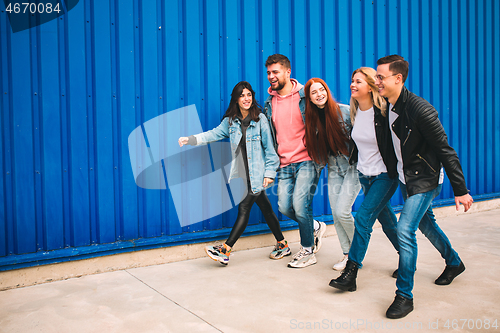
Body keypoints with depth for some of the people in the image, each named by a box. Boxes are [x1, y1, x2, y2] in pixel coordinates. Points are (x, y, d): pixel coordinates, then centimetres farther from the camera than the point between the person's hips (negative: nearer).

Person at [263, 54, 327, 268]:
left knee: (300, 204, -11)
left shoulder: (305, 96, -5)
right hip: (285, 164, 6)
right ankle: (315, 227, 29)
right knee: (284, 206, 0)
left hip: (307, 160, -5)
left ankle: (308, 252, 10)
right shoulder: (269, 103, 10)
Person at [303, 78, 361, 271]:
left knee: (342, 211, -12)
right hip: (333, 169, 5)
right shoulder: (312, 118, 2)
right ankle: (348, 254, 21)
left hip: (353, 166, -5)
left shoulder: (345, 111, -11)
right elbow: (315, 148, 12)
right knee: (336, 215, 4)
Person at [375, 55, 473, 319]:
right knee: (425, 223, 22)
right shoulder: (388, 107, -1)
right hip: (405, 178, 8)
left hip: (425, 179, -8)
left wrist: (460, 190, -18)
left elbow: (445, 150, -20)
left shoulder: (420, 109, -24)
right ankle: (454, 262, 48)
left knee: (405, 230, -16)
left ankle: (404, 295, -3)